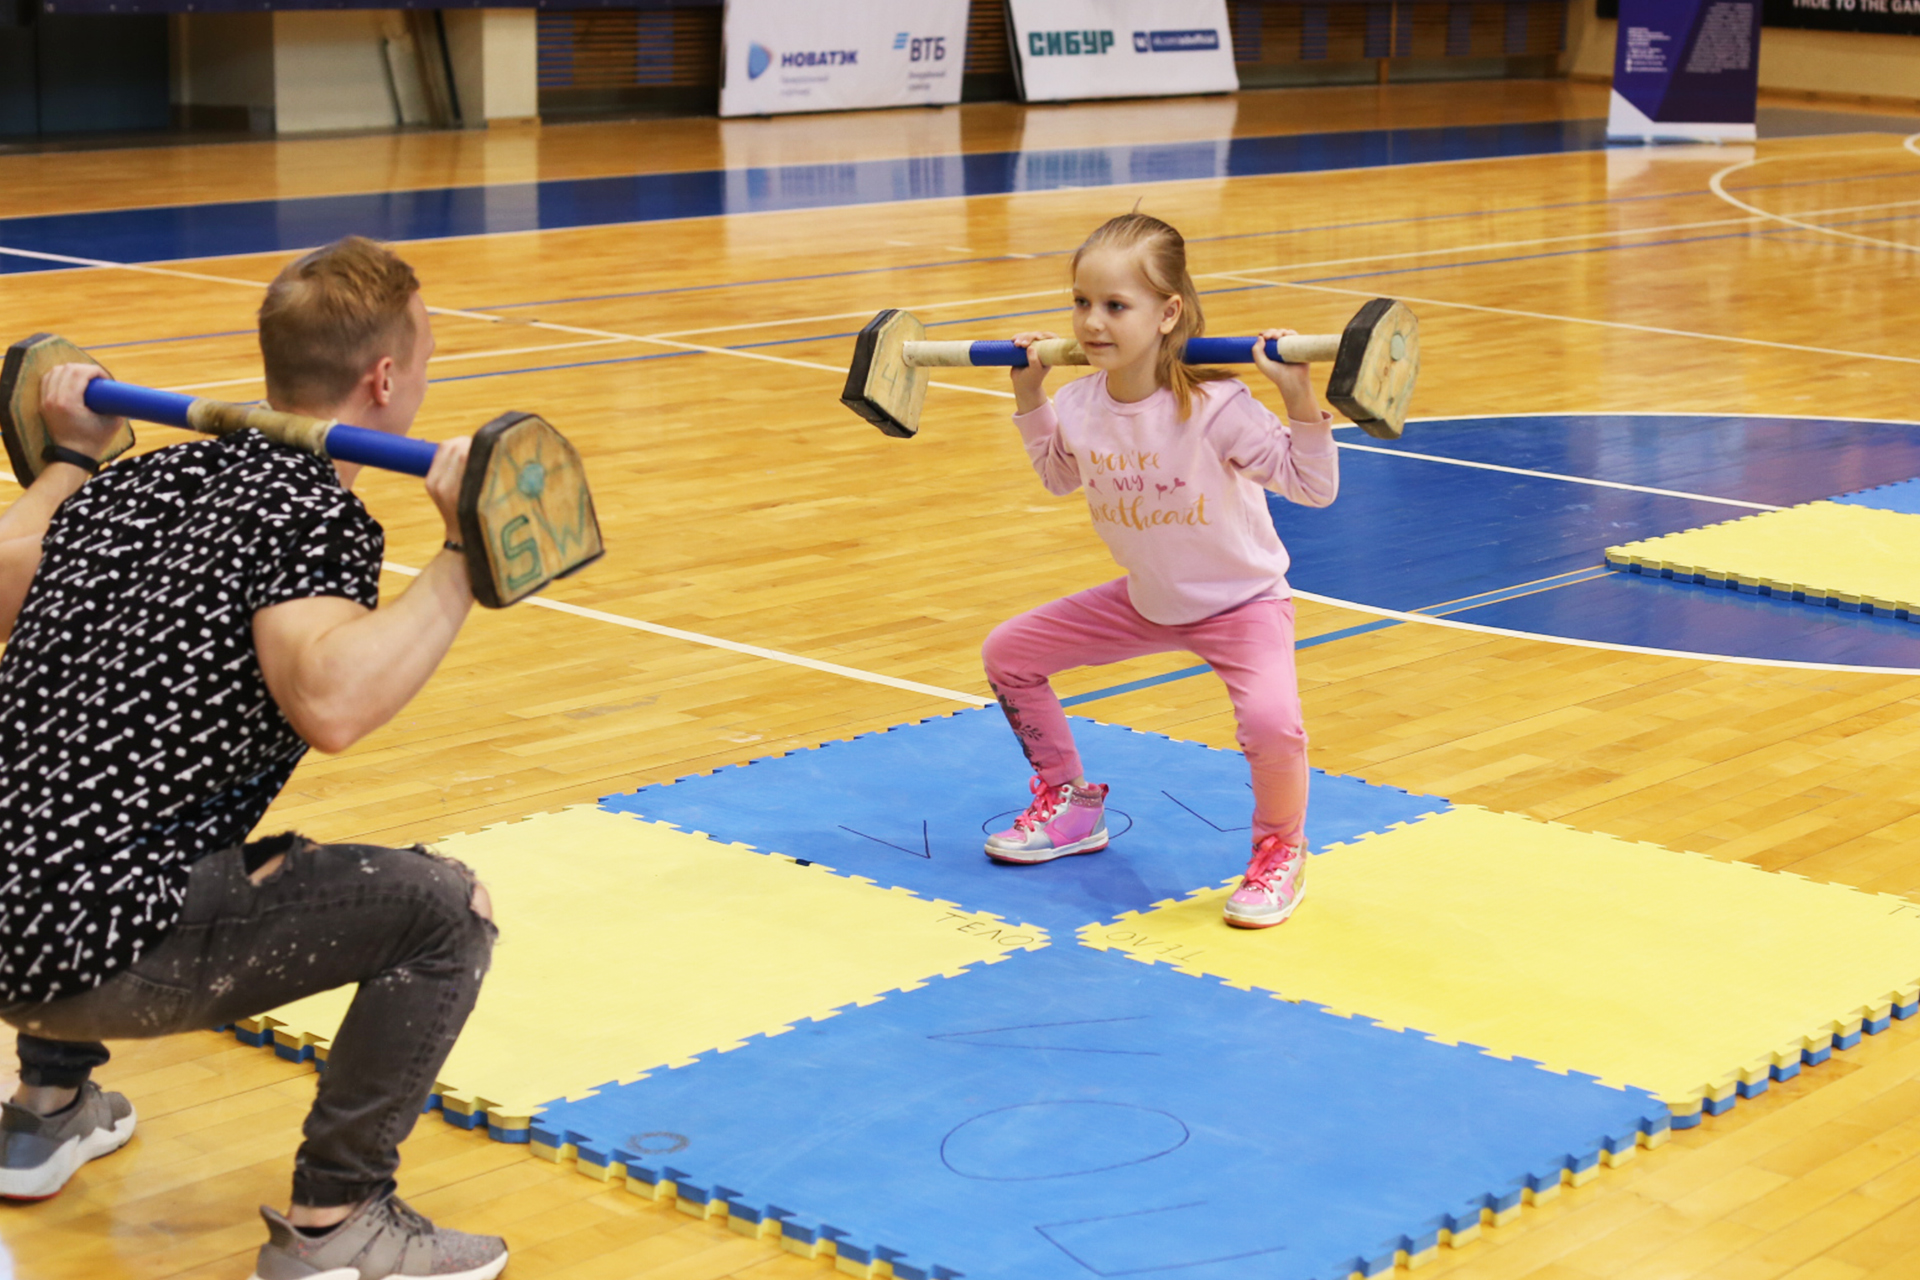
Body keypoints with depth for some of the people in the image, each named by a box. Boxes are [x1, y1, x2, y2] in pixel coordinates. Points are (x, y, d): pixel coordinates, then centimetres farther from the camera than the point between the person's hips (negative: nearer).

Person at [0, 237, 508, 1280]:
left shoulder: (143, 479, 12)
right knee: (444, 910, -11)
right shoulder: (313, 514, -12)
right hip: (99, 953, -9)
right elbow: (330, 704, -31)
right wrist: (462, 558, -28)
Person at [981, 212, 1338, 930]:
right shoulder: (1079, 406, -11)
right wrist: (1028, 395, 4)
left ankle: (1281, 848, 0)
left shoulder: (1214, 407, -29)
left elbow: (1313, 486, -26)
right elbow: (1060, 475, 13)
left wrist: (1298, 396, -39)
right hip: (1145, 601, 6)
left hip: (1241, 598, -6)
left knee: (1269, 719, -33)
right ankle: (1069, 805, 25)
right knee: (1007, 653, 5)